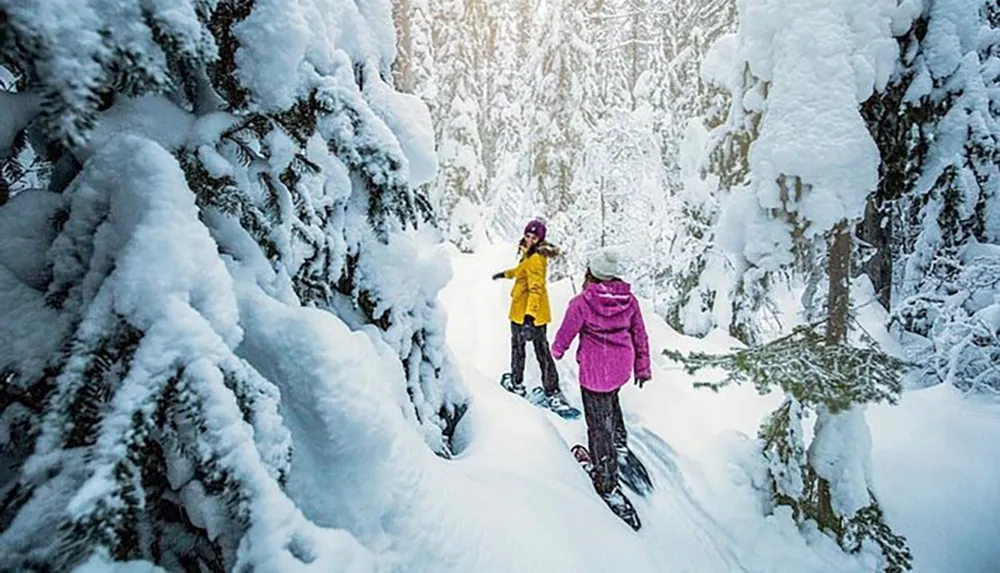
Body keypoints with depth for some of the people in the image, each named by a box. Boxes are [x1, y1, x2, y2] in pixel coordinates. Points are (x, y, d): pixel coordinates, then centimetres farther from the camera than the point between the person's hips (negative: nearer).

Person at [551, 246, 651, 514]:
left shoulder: (582, 302, -20)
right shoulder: (630, 300, -7)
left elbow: (566, 333, -7)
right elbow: (640, 336, 3)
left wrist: (557, 351, 16)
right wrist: (642, 368, 17)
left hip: (594, 371, -5)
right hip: (622, 368, 5)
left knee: (599, 425, 7)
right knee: (610, 396, 37)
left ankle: (608, 484, 17)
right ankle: (620, 441, 47)